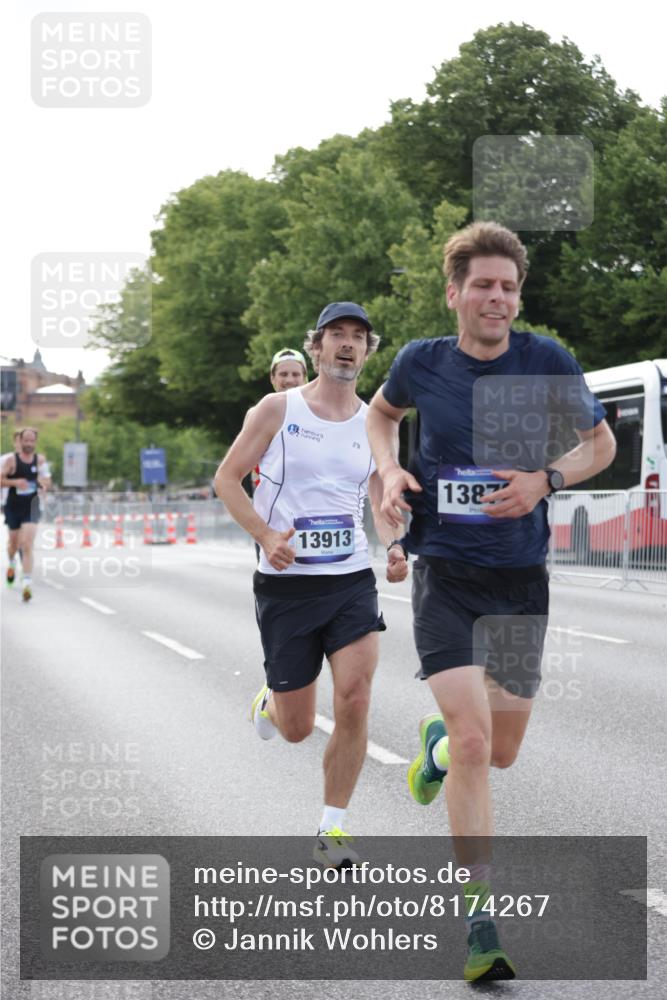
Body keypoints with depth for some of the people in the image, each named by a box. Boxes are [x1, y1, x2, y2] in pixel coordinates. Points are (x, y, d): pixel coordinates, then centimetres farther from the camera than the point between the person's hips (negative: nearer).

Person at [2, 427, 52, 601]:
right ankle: (12, 564, 51)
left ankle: (27, 582, -17)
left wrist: (44, 482, -14)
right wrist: (15, 482, -24)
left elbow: (47, 482, 9)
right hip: (13, 506, 0)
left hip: (31, 507, 0)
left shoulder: (40, 459, 1)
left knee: (27, 545, -13)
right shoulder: (11, 460, -6)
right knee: (14, 543, 17)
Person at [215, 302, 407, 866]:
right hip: (287, 583, -2)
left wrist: (394, 547, -6)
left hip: (353, 581, 2)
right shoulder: (279, 409, -1)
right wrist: (266, 535, -15)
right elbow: (228, 478, 1)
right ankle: (269, 703, 43)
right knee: (297, 728, 4)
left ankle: (332, 829, -2)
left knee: (355, 699, -16)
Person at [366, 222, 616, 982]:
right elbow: (381, 411, 19)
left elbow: (601, 443, 8)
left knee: (500, 751, 12)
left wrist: (545, 480, -11)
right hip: (445, 574, -2)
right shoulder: (422, 363, -4)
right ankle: (480, 923, -8)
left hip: (521, 576, 2)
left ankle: (437, 740, 50)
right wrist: (390, 471, 0)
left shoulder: (548, 363, -6)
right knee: (473, 740, -16)